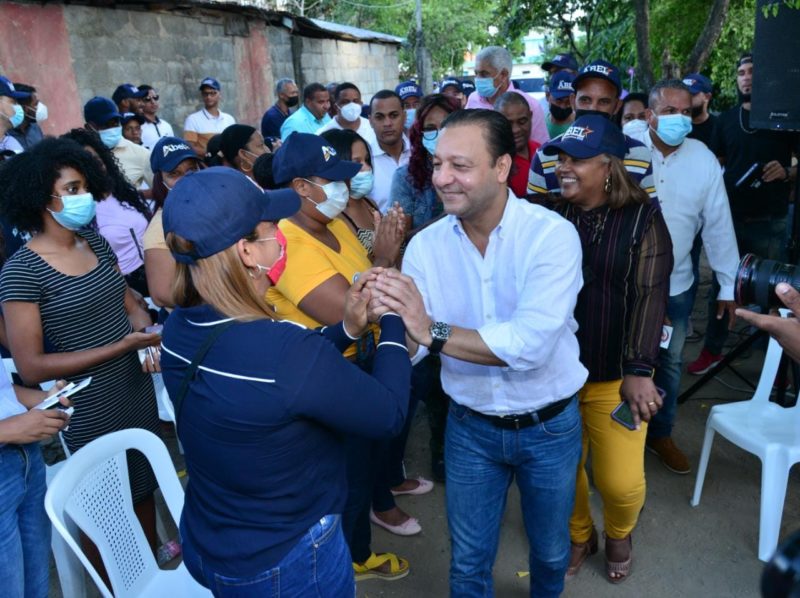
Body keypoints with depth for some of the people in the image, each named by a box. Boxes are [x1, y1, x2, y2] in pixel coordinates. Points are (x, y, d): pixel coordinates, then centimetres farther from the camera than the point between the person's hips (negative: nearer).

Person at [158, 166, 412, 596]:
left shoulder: (180, 328, -10)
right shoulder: (286, 350, -35)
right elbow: (387, 414, -20)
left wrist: (347, 328, -2)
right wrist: (393, 319, -8)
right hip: (288, 563, -7)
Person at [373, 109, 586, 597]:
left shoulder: (552, 234, -21)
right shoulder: (426, 245, -10)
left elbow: (531, 344, -33)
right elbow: (408, 347, -12)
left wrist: (433, 331, -35)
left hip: (549, 426, -1)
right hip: (470, 427, 2)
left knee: (551, 551, 25)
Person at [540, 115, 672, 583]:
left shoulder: (642, 219, -6)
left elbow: (650, 296, -12)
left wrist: (639, 370, -19)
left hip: (614, 375, -2)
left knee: (620, 482, 4)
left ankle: (619, 535, 39)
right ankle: (579, 536, 43)